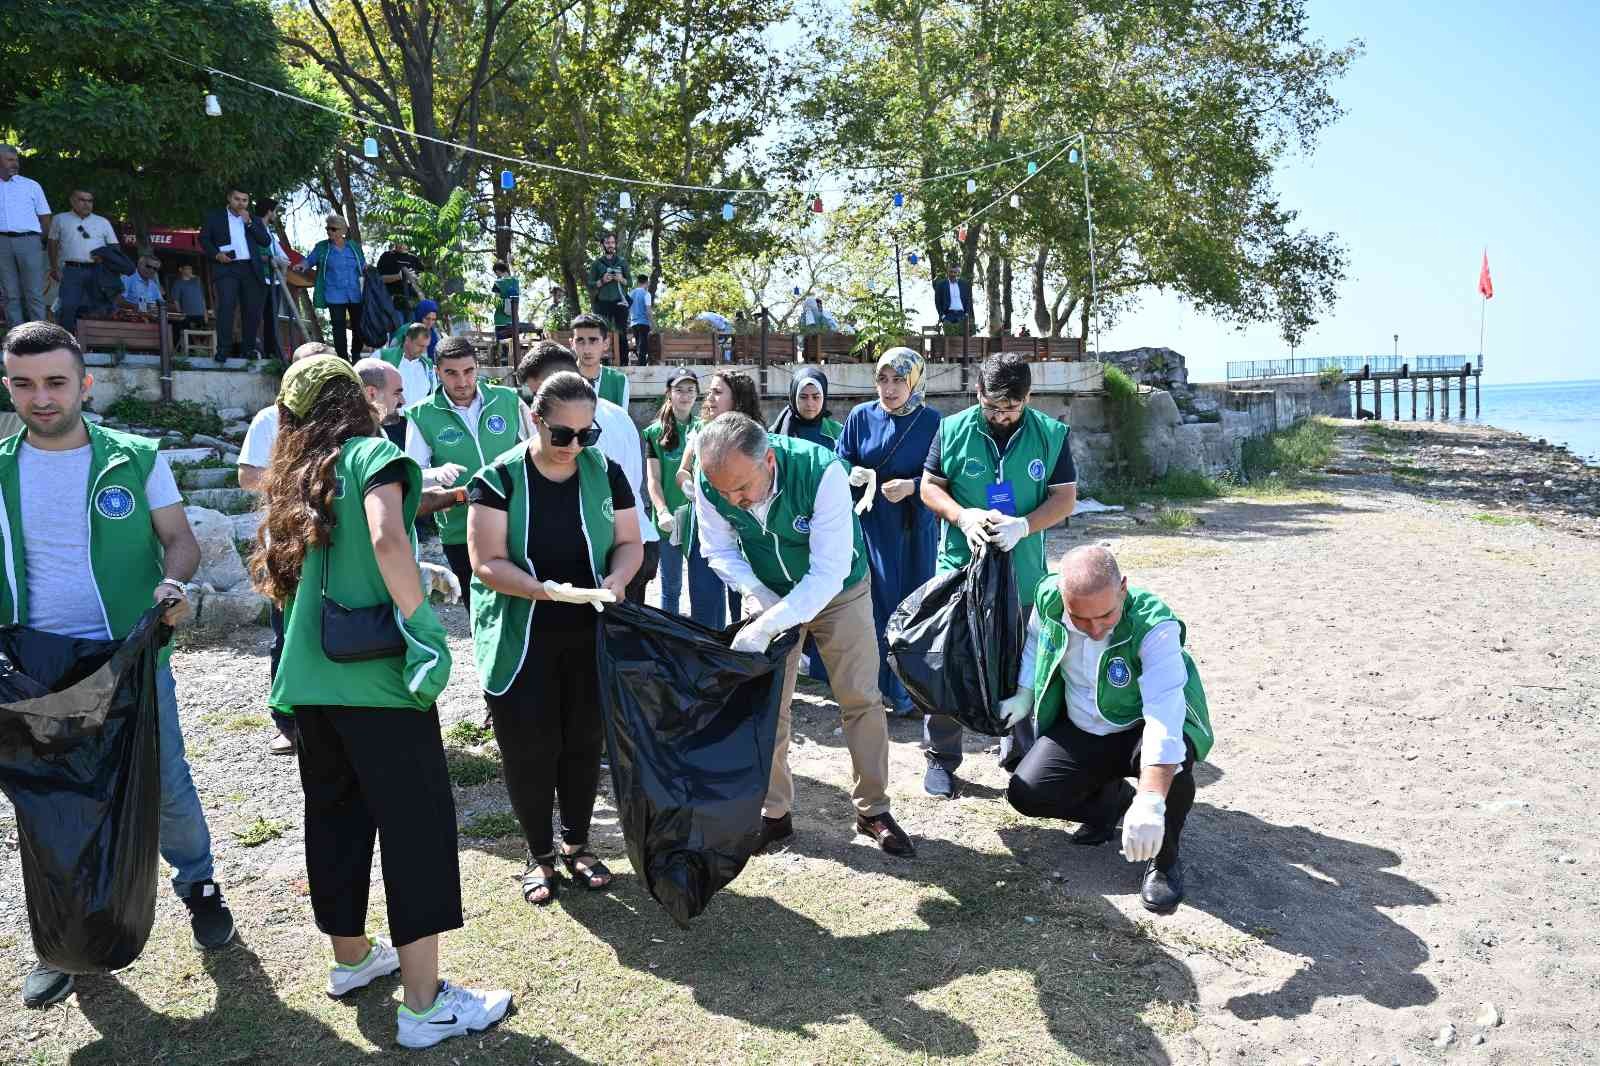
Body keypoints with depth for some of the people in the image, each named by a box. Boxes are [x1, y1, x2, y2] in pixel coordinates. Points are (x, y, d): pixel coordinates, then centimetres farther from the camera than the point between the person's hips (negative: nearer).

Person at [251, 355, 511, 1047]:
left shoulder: (294, 475, 16)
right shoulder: (372, 453, -5)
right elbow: (386, 538, -22)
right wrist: (422, 627, -20)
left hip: (311, 674, 8)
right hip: (375, 673, -7)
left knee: (335, 817, 18)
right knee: (417, 824, -3)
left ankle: (351, 958, 34)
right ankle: (424, 1004, 0)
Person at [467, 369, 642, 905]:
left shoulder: (605, 472, 0)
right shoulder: (498, 479, -10)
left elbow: (629, 542, 3)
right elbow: (487, 565, -15)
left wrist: (615, 582, -18)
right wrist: (547, 590, -30)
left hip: (590, 638, 3)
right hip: (520, 642, -3)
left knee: (584, 742, 10)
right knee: (529, 748, 3)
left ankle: (577, 844, 30)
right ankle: (540, 854, 23)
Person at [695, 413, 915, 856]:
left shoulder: (822, 471, -37)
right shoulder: (709, 481, -25)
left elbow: (829, 573, -37)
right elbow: (720, 551, -8)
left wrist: (764, 627, -41)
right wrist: (764, 600, -23)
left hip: (839, 590, -2)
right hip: (769, 595, 3)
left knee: (861, 699, 2)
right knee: (767, 703, 2)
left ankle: (873, 810, 17)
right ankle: (775, 813, 17)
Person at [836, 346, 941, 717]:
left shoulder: (932, 421, -1)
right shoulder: (861, 416, 1)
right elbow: (840, 463, 7)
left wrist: (912, 486, -18)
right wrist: (852, 474, -15)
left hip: (916, 527, 0)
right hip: (872, 523, 0)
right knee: (882, 600, -4)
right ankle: (896, 691, 7)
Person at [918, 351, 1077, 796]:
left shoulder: (1051, 435, -2)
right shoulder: (953, 430, -3)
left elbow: (1065, 497, -2)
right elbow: (929, 488, 1)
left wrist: (1023, 525, -20)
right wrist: (964, 517, -19)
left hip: (1024, 573, 1)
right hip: (960, 567, -1)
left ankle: (1021, 754, 28)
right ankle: (941, 757, 18)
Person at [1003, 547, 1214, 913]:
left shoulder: (1154, 625, -34)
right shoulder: (1048, 598, -19)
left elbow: (1164, 713, -45)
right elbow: (1035, 640, 8)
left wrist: (1149, 800, -55)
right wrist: (1023, 696, -4)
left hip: (1140, 731, -4)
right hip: (1079, 732, 4)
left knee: (1174, 756, -37)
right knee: (1025, 793, -14)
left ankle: (1163, 861, -7)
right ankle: (1110, 798, 18)